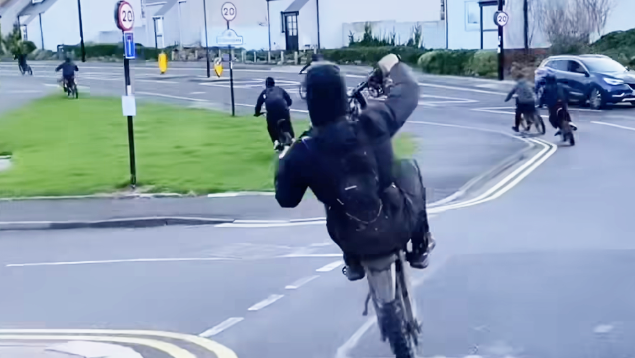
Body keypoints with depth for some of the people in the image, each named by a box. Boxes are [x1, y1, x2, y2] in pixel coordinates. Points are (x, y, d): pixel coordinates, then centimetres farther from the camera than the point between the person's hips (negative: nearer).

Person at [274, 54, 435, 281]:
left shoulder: (301, 153, -18)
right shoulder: (372, 123, -22)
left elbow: (286, 200, -2)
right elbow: (409, 92, -5)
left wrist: (283, 163, 15)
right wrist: (394, 66, 15)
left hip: (353, 242, 1)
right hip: (398, 228, -1)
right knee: (408, 168, 28)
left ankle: (353, 263, 44)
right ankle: (420, 247, 36)